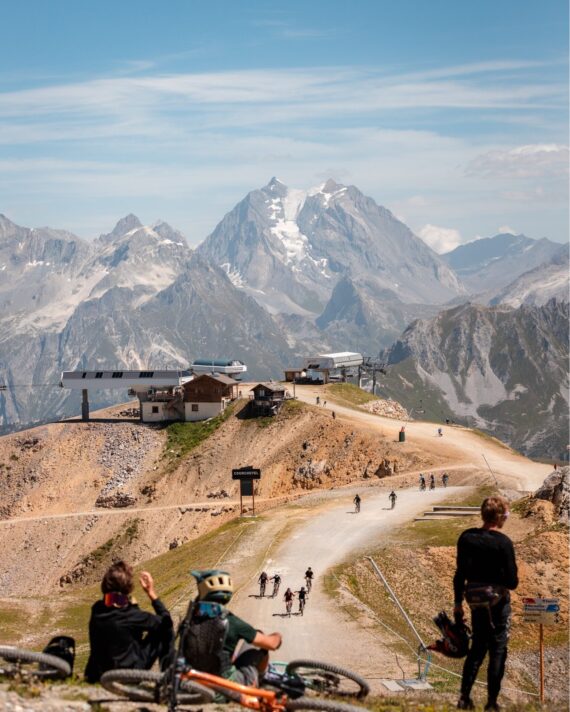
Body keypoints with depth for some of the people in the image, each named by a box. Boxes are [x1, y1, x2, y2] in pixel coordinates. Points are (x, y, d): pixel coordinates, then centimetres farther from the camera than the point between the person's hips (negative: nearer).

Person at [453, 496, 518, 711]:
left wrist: (458, 602, 11)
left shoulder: (466, 538, -2)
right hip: (497, 601, -5)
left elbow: (460, 574, 2)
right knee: (497, 650, 6)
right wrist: (512, 581, 7)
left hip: (475, 600, 5)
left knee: (477, 647, 18)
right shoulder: (503, 542, -16)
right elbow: (511, 581, -16)